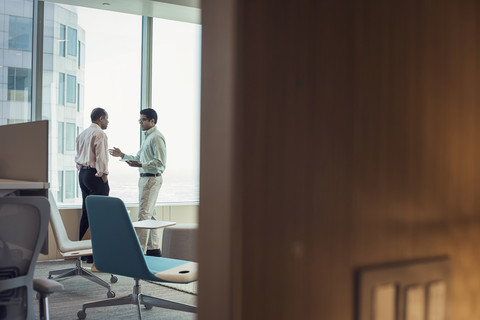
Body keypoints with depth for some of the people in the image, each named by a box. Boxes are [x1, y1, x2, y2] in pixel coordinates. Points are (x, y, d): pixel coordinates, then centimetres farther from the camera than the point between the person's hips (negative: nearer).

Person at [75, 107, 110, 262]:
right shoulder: (99, 134, -11)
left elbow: (77, 157, 17)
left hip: (83, 173, 9)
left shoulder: (82, 134, 15)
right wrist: (105, 178, -12)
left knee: (86, 211, 14)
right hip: (95, 174, -9)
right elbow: (101, 158, -17)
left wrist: (82, 172, 19)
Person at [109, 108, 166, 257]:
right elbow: (139, 157, 26)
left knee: (144, 214, -11)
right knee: (150, 214, 12)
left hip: (152, 179, -10)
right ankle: (154, 249, 19)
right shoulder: (147, 136, 18)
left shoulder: (156, 137, -13)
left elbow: (160, 162, -21)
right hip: (145, 178, 10)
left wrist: (140, 165, -29)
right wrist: (122, 155, 20)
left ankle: (139, 249, -11)